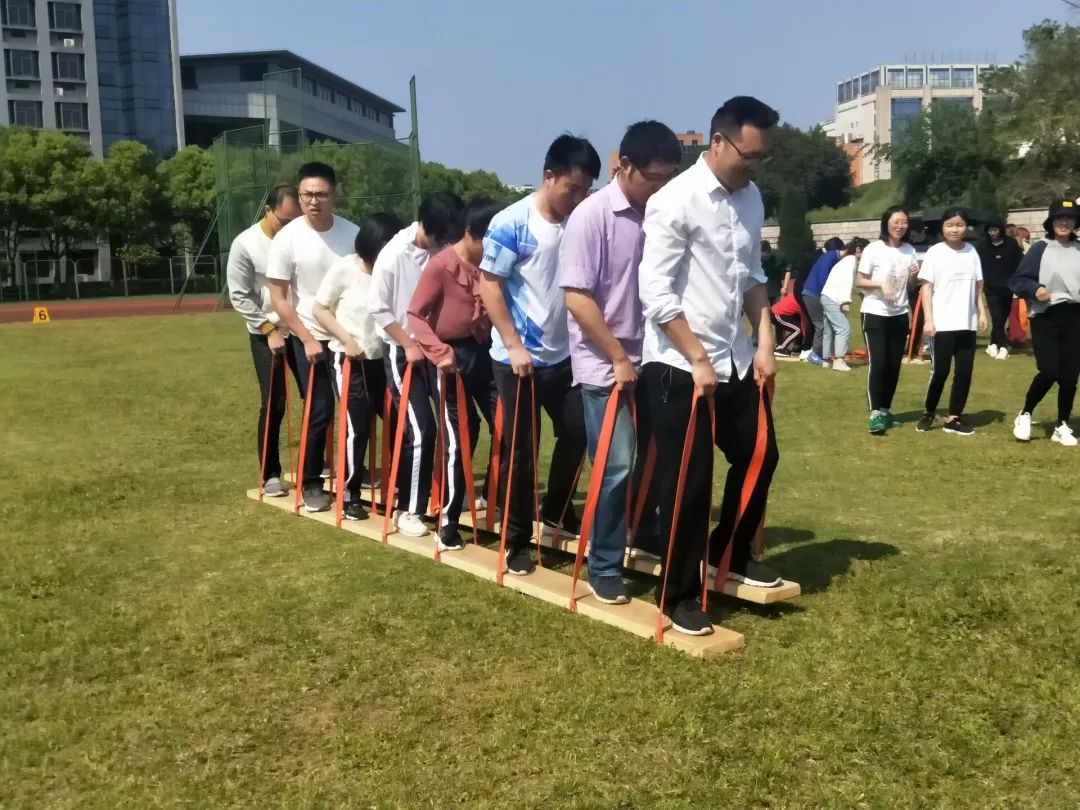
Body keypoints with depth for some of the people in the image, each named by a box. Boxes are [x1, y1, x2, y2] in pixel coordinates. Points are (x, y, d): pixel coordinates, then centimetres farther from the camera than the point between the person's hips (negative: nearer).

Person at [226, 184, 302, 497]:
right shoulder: (245, 244, -10)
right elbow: (239, 296, -8)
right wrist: (269, 329, -12)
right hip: (267, 334, -3)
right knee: (273, 404, -3)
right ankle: (270, 475, 9)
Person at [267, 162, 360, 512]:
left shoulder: (352, 233, -4)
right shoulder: (287, 238, -11)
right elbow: (278, 298, -8)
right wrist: (307, 339, -13)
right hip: (310, 338, -3)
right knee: (319, 411, -2)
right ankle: (310, 484, 15)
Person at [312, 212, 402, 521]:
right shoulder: (344, 268, -8)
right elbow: (319, 309, -2)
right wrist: (347, 340, -13)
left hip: (384, 359, 4)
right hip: (350, 360, -4)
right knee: (358, 428, -4)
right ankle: (349, 495, 11)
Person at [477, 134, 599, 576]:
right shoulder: (511, 223, -13)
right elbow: (489, 285, -12)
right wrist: (514, 344, -17)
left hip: (565, 354, 5)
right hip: (518, 358, -5)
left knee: (576, 432, 12)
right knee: (519, 447, 4)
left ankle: (555, 509, 36)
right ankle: (517, 539, 18)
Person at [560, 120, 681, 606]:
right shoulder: (591, 216, -11)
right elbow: (576, 297, -14)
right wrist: (619, 358, -12)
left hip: (654, 361, 5)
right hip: (605, 366, -5)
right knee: (617, 467, -4)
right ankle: (604, 568, 11)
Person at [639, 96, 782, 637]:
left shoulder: (751, 198, 7)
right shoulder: (675, 201, -15)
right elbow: (656, 294, -18)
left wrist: (764, 343, 6)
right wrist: (698, 361, -15)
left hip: (736, 359, 7)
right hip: (679, 366, -7)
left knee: (759, 457, 16)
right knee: (687, 483, 2)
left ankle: (731, 555, 40)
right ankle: (680, 596, 20)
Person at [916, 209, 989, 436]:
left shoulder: (972, 252, 8)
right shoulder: (935, 252, -3)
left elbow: (978, 287, 14)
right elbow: (927, 288, -5)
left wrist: (982, 313, 7)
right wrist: (928, 320, -11)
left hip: (967, 323, 4)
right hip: (942, 323, -4)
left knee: (964, 372, 4)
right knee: (940, 371, -4)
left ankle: (954, 417, 13)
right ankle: (928, 413, 15)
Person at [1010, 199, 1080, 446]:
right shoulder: (1040, 249, -2)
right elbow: (1017, 281, -4)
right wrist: (1035, 289, -21)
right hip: (1045, 318, -3)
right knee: (1049, 371, -13)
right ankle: (1025, 415, 10)